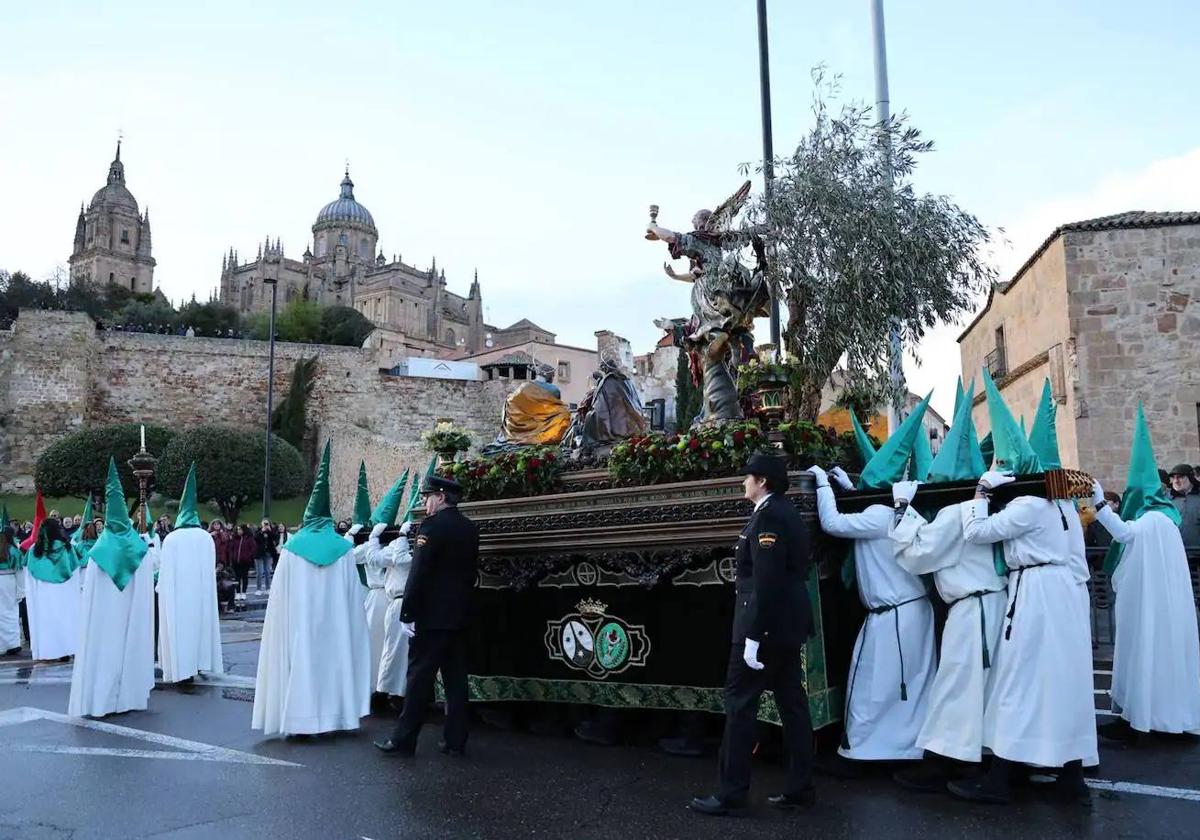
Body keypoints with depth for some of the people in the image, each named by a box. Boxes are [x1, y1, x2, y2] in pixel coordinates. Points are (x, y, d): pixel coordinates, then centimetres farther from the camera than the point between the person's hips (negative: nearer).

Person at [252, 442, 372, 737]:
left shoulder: (291, 548, -2)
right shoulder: (344, 549, 0)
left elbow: (281, 595, -1)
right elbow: (352, 597, 1)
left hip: (298, 625, -1)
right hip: (334, 624, 1)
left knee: (300, 661, 4)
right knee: (331, 658, 9)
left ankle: (298, 720, 5)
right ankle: (329, 715, 13)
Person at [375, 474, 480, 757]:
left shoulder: (432, 525, -13)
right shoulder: (471, 529, 9)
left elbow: (418, 573, -16)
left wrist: (407, 614, -12)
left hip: (431, 616, -7)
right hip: (459, 616, 7)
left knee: (419, 678, 0)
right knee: (456, 679, 10)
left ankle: (404, 740, 8)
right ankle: (455, 741, 14)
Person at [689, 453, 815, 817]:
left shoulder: (767, 515, -16)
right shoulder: (787, 513, 14)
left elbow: (766, 581, -23)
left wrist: (753, 636, -23)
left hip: (765, 625, -10)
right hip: (787, 624, 10)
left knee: (739, 703, -4)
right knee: (792, 704, 11)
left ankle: (732, 793, 1)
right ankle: (800, 788, 17)